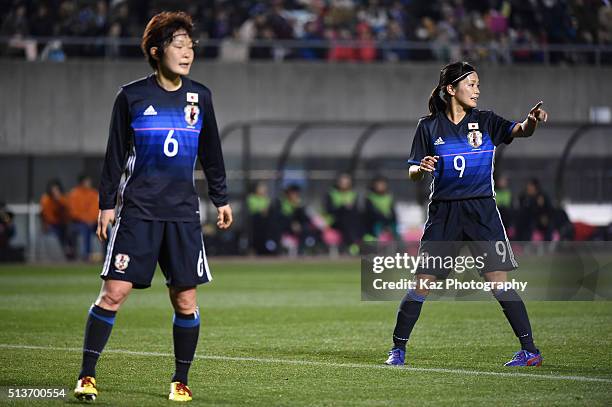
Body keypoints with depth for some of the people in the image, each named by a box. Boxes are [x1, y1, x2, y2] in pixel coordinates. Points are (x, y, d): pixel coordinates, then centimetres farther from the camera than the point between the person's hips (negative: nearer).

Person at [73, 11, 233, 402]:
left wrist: (221, 198, 18)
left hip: (184, 214, 3)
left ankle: (181, 381, 14)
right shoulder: (131, 96, -1)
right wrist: (107, 203, 0)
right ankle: (87, 375, 0)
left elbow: (211, 153, 18)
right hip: (137, 211, -3)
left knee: (186, 300, 1)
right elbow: (115, 155, 3)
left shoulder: (199, 97, 7)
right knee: (114, 292, -8)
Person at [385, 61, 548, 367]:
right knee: (422, 283, -1)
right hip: (443, 213, 1)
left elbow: (520, 131, -12)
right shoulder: (429, 127, 4)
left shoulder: (485, 122, 4)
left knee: (498, 282, -8)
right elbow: (412, 173, 5)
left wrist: (532, 121, -34)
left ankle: (530, 350, -5)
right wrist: (422, 167, -18)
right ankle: (398, 348, 12)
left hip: (482, 211, -1)